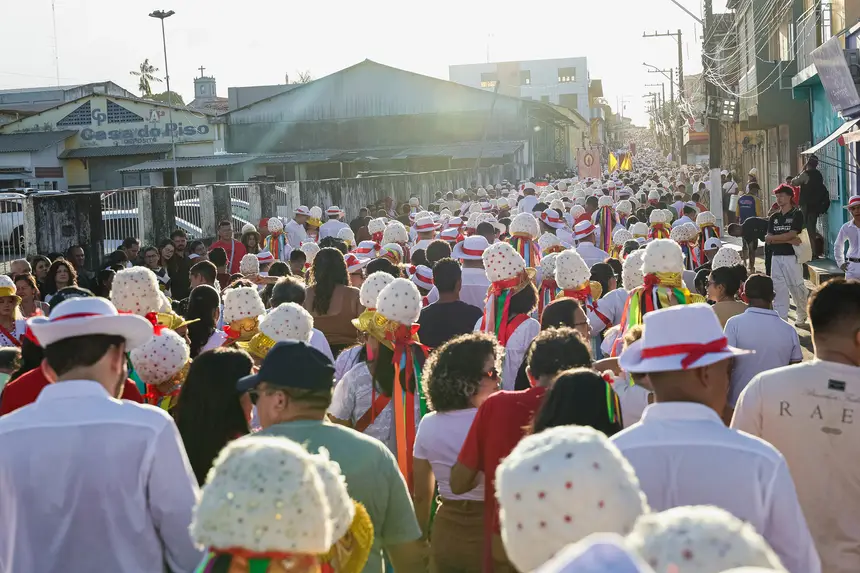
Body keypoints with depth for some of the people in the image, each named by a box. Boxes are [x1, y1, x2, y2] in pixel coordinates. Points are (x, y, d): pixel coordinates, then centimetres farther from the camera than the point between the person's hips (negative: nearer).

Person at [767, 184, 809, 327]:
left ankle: (802, 319, 16)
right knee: (779, 290, 1)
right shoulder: (774, 217, 14)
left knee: (797, 288, 0)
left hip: (792, 257, -5)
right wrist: (788, 240, -10)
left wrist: (772, 238, -7)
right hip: (776, 257, 5)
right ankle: (781, 321, 2)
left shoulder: (797, 215, -2)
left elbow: (792, 234, -14)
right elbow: (768, 239, 3)